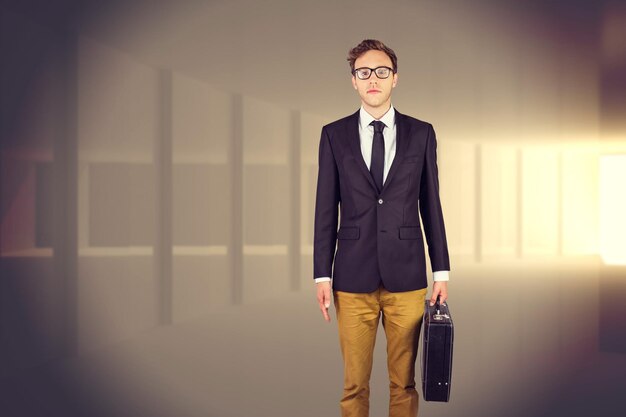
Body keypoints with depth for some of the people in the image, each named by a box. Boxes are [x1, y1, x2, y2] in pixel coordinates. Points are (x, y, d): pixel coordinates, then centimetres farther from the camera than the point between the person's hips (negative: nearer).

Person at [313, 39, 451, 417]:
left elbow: (431, 204, 7)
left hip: (407, 276, 0)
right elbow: (326, 210, 4)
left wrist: (441, 271, 5)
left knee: (403, 381, 8)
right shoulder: (334, 135, 4)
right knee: (354, 383, 6)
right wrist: (322, 274, 1)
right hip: (353, 277, 0)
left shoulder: (421, 133, 5)